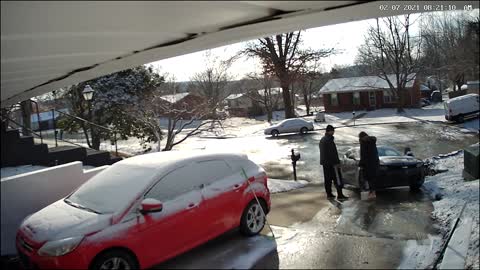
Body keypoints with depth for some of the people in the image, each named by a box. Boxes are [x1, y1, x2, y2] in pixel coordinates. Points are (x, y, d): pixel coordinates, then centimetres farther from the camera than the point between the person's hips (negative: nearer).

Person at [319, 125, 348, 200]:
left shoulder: (322, 140, 13)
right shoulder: (329, 140, -18)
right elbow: (333, 153, -19)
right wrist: (337, 162, -14)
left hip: (324, 162, 9)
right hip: (332, 163, -9)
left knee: (328, 179, 13)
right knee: (337, 179, -4)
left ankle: (329, 194, 18)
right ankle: (340, 195, -2)